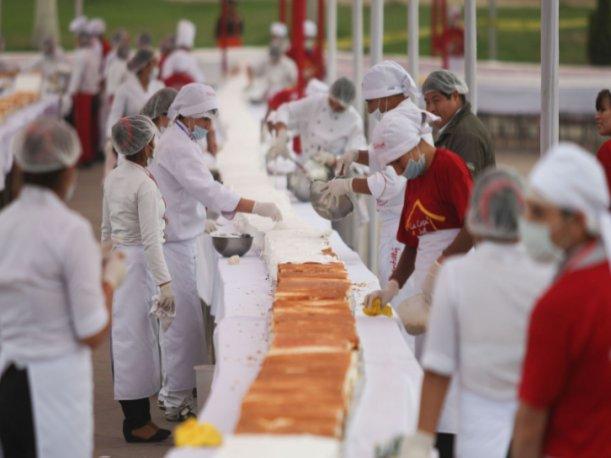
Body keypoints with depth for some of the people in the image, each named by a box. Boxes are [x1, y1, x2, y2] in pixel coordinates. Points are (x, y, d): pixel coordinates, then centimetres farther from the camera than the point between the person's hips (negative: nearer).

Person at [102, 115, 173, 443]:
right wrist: (164, 283, -20)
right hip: (137, 264, -9)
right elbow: (150, 240, -21)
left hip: (116, 262, 9)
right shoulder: (145, 184, -18)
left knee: (125, 340, 15)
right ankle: (136, 423, 4)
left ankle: (135, 416, 24)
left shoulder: (113, 178, 7)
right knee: (136, 340, -2)